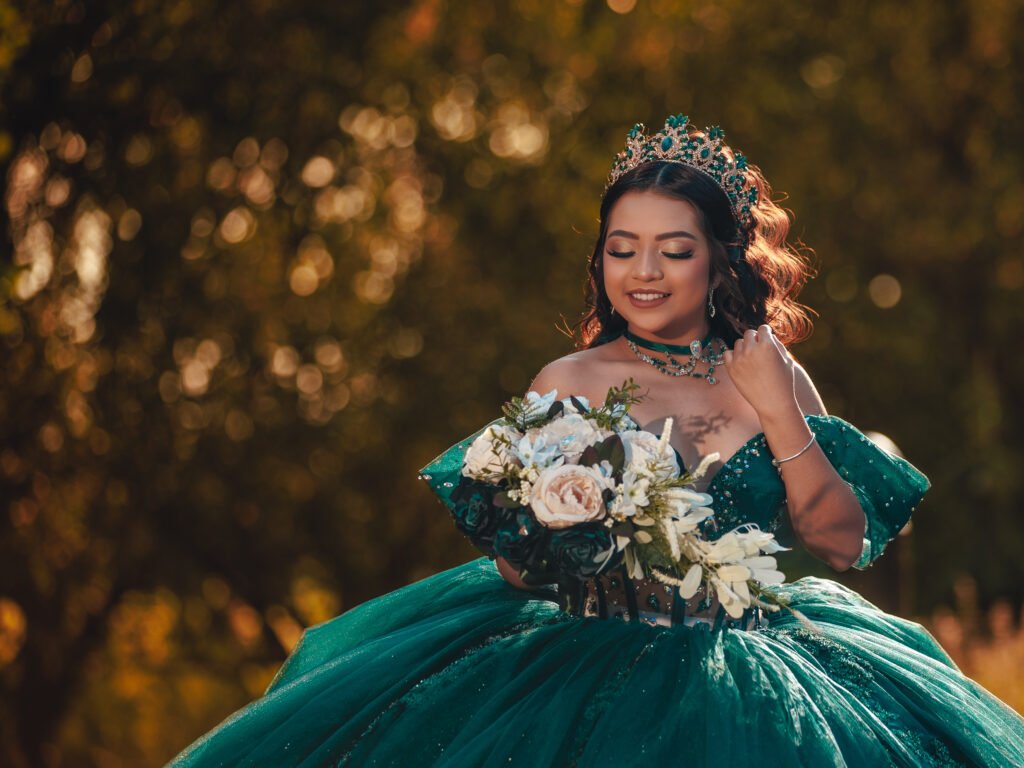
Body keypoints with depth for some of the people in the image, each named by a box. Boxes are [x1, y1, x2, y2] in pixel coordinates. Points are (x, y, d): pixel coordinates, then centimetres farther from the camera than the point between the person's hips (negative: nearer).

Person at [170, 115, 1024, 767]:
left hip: (755, 685, 2)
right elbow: (517, 567, 1)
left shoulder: (776, 377, 7)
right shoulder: (568, 384, 1)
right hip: (593, 669, -2)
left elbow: (845, 543, 2)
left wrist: (778, 413, -5)